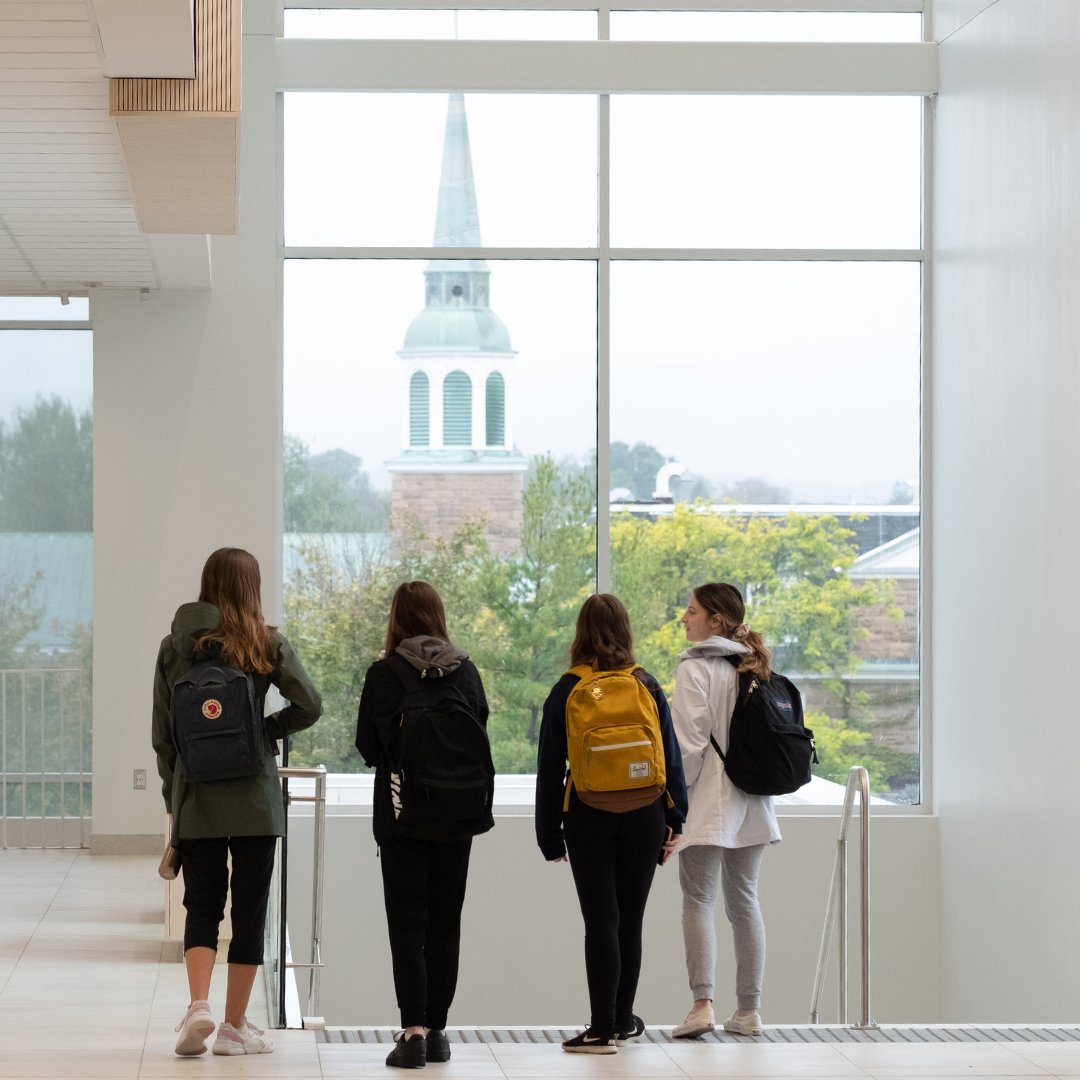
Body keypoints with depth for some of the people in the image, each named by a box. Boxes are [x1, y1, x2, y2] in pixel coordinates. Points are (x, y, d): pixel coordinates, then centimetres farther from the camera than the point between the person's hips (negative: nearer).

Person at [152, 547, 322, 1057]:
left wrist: (172, 795, 12)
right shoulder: (267, 644, -3)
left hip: (195, 799, 2)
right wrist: (269, 730, 7)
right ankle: (235, 1026, 10)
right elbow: (310, 705, -10)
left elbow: (162, 732, 4)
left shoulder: (175, 646, 2)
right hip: (255, 799, -1)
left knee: (201, 906, 11)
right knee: (249, 909, 7)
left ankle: (198, 1005, -12)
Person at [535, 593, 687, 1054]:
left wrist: (550, 835, 4)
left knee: (601, 922, -2)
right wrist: (674, 820, 11)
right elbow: (671, 757, 4)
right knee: (630, 921, 12)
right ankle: (622, 1020, 21)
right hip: (643, 817, 2)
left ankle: (602, 1029, -4)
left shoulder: (567, 691, -3)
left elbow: (550, 769, -2)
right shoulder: (647, 686, 2)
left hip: (588, 818, -2)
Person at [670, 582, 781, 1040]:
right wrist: (759, 778, 17)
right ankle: (748, 1009, 12)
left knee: (699, 900, -5)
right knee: (744, 899, 11)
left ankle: (702, 1002, -17)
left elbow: (690, 740, -16)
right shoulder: (754, 668, 10)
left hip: (707, 803, -6)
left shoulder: (694, 668, -11)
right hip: (751, 804, 6)